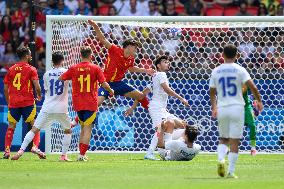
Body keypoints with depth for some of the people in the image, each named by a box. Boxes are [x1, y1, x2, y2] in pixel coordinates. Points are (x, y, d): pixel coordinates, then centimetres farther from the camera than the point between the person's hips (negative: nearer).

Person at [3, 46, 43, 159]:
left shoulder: (11, 70, 9)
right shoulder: (31, 69, -3)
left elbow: (5, 89, 10)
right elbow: (37, 87, -11)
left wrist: (8, 102, 20)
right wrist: (39, 96, 9)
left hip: (13, 103, 3)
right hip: (28, 102, -3)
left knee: (11, 127, 11)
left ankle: (7, 151, 2)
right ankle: (35, 146, -13)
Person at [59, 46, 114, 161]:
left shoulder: (74, 68, 1)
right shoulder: (95, 68, -6)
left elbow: (61, 78, 9)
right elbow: (104, 84, -8)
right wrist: (111, 91, 11)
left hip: (78, 103, 3)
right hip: (90, 104, -3)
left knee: (83, 128, 17)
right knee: (87, 129, -3)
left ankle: (81, 153, 15)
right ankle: (82, 154, -12)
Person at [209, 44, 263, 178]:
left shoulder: (216, 71, 6)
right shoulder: (239, 70, -3)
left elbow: (212, 92, 12)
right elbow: (252, 86, -12)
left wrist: (214, 108, 22)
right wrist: (259, 101, 1)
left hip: (222, 109, 2)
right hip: (237, 107, -2)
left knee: (223, 138, 17)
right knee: (234, 141, 2)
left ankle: (221, 159, -11)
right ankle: (231, 171, -2)